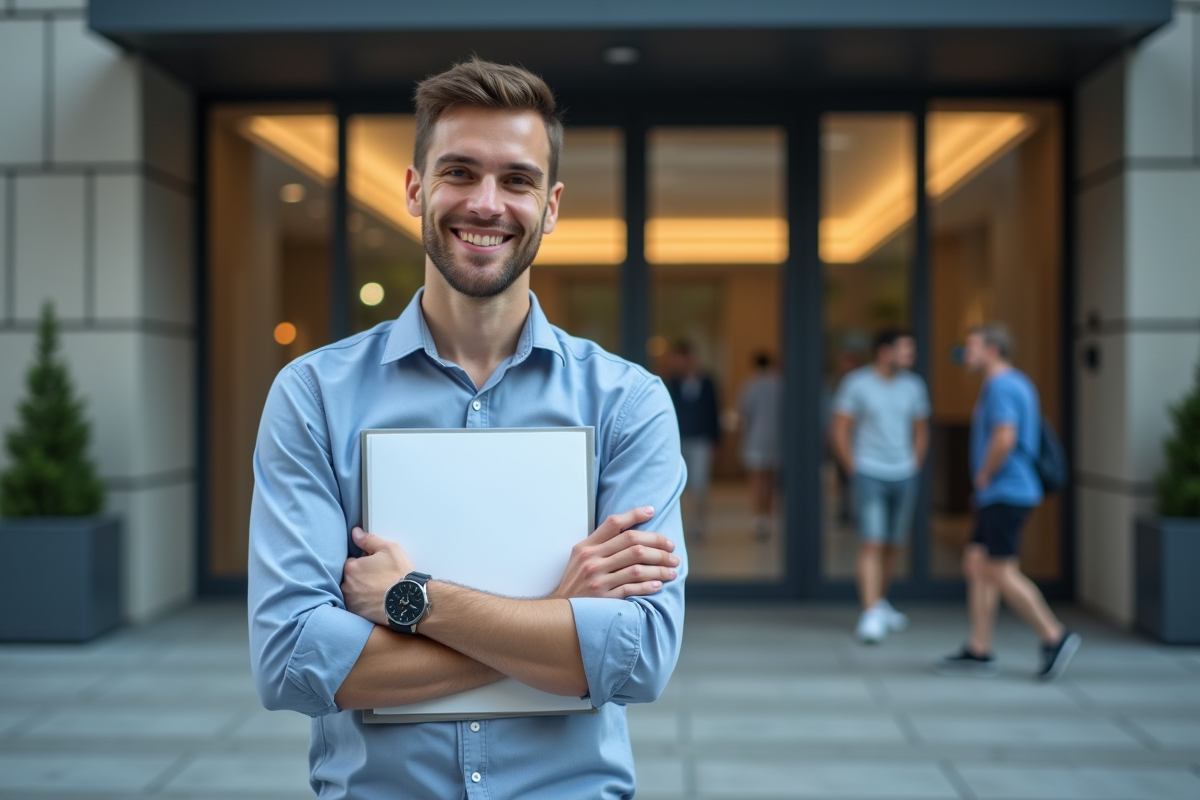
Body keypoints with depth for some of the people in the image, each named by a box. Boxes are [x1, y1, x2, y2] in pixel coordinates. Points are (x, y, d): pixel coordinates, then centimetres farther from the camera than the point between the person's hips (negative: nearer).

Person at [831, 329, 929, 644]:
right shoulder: (856, 383, -6)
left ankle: (881, 602, 28)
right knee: (871, 544, -12)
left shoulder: (913, 386, 6)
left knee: (893, 546, 10)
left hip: (904, 476, 4)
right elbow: (840, 432, -3)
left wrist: (914, 467, 8)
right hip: (869, 475, -4)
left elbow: (921, 431, 16)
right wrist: (853, 470, -5)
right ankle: (870, 615, -13)